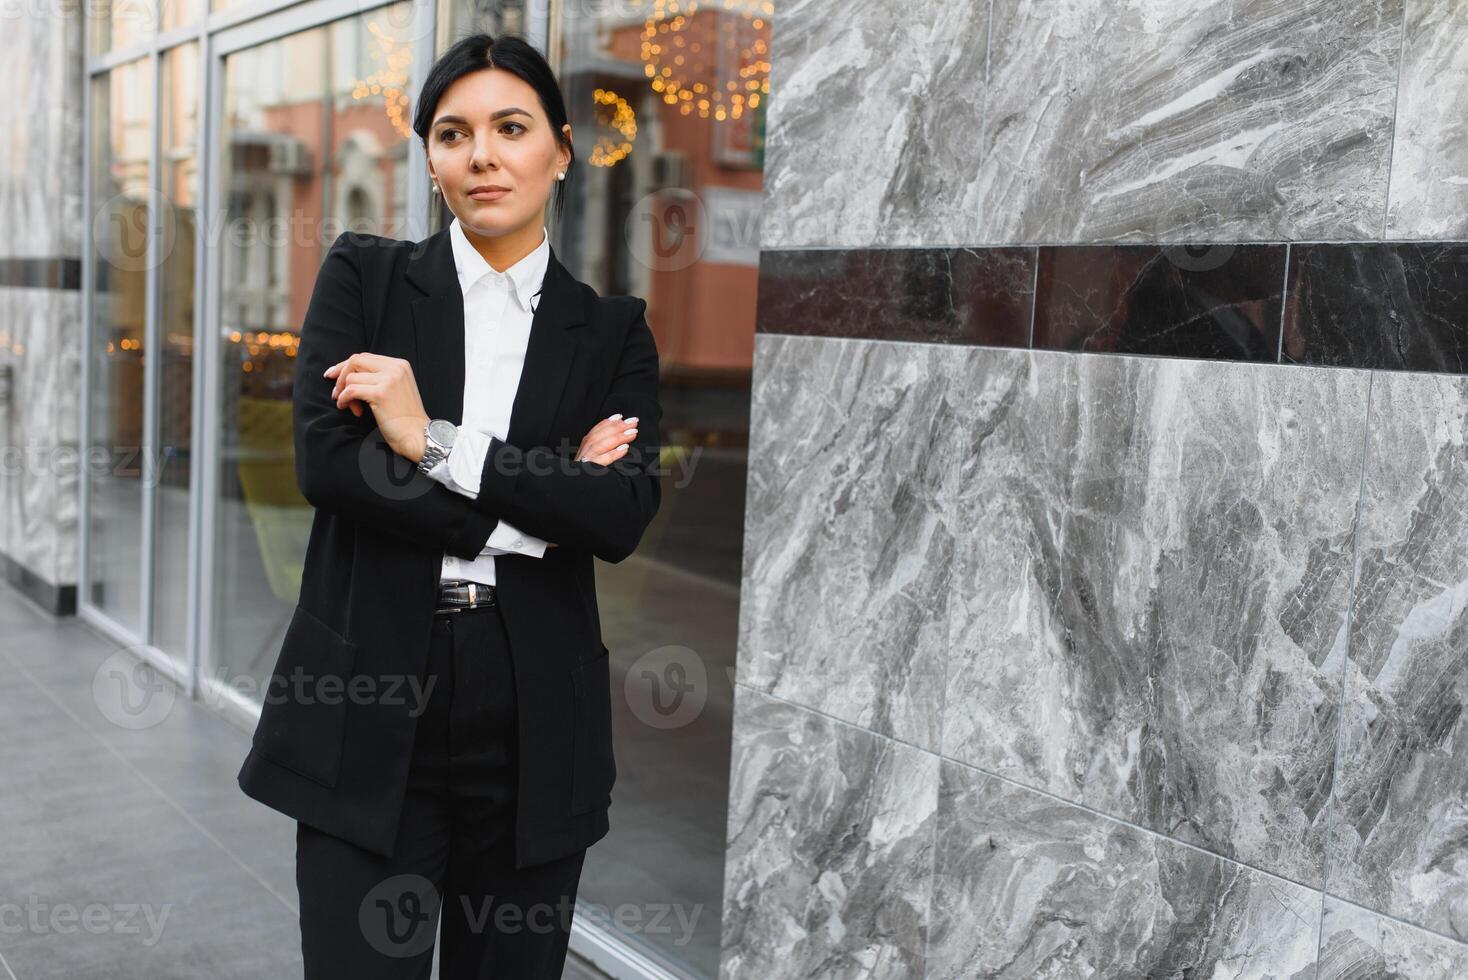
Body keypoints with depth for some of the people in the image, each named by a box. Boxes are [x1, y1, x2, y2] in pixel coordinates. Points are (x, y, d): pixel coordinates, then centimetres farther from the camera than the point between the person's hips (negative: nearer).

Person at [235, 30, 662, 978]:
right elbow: (324, 458, -11)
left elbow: (624, 514, -10)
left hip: (537, 725, 2)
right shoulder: (364, 275, 4)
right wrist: (533, 497, -11)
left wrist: (436, 444, -15)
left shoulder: (614, 330, 5)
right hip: (367, 716, -1)